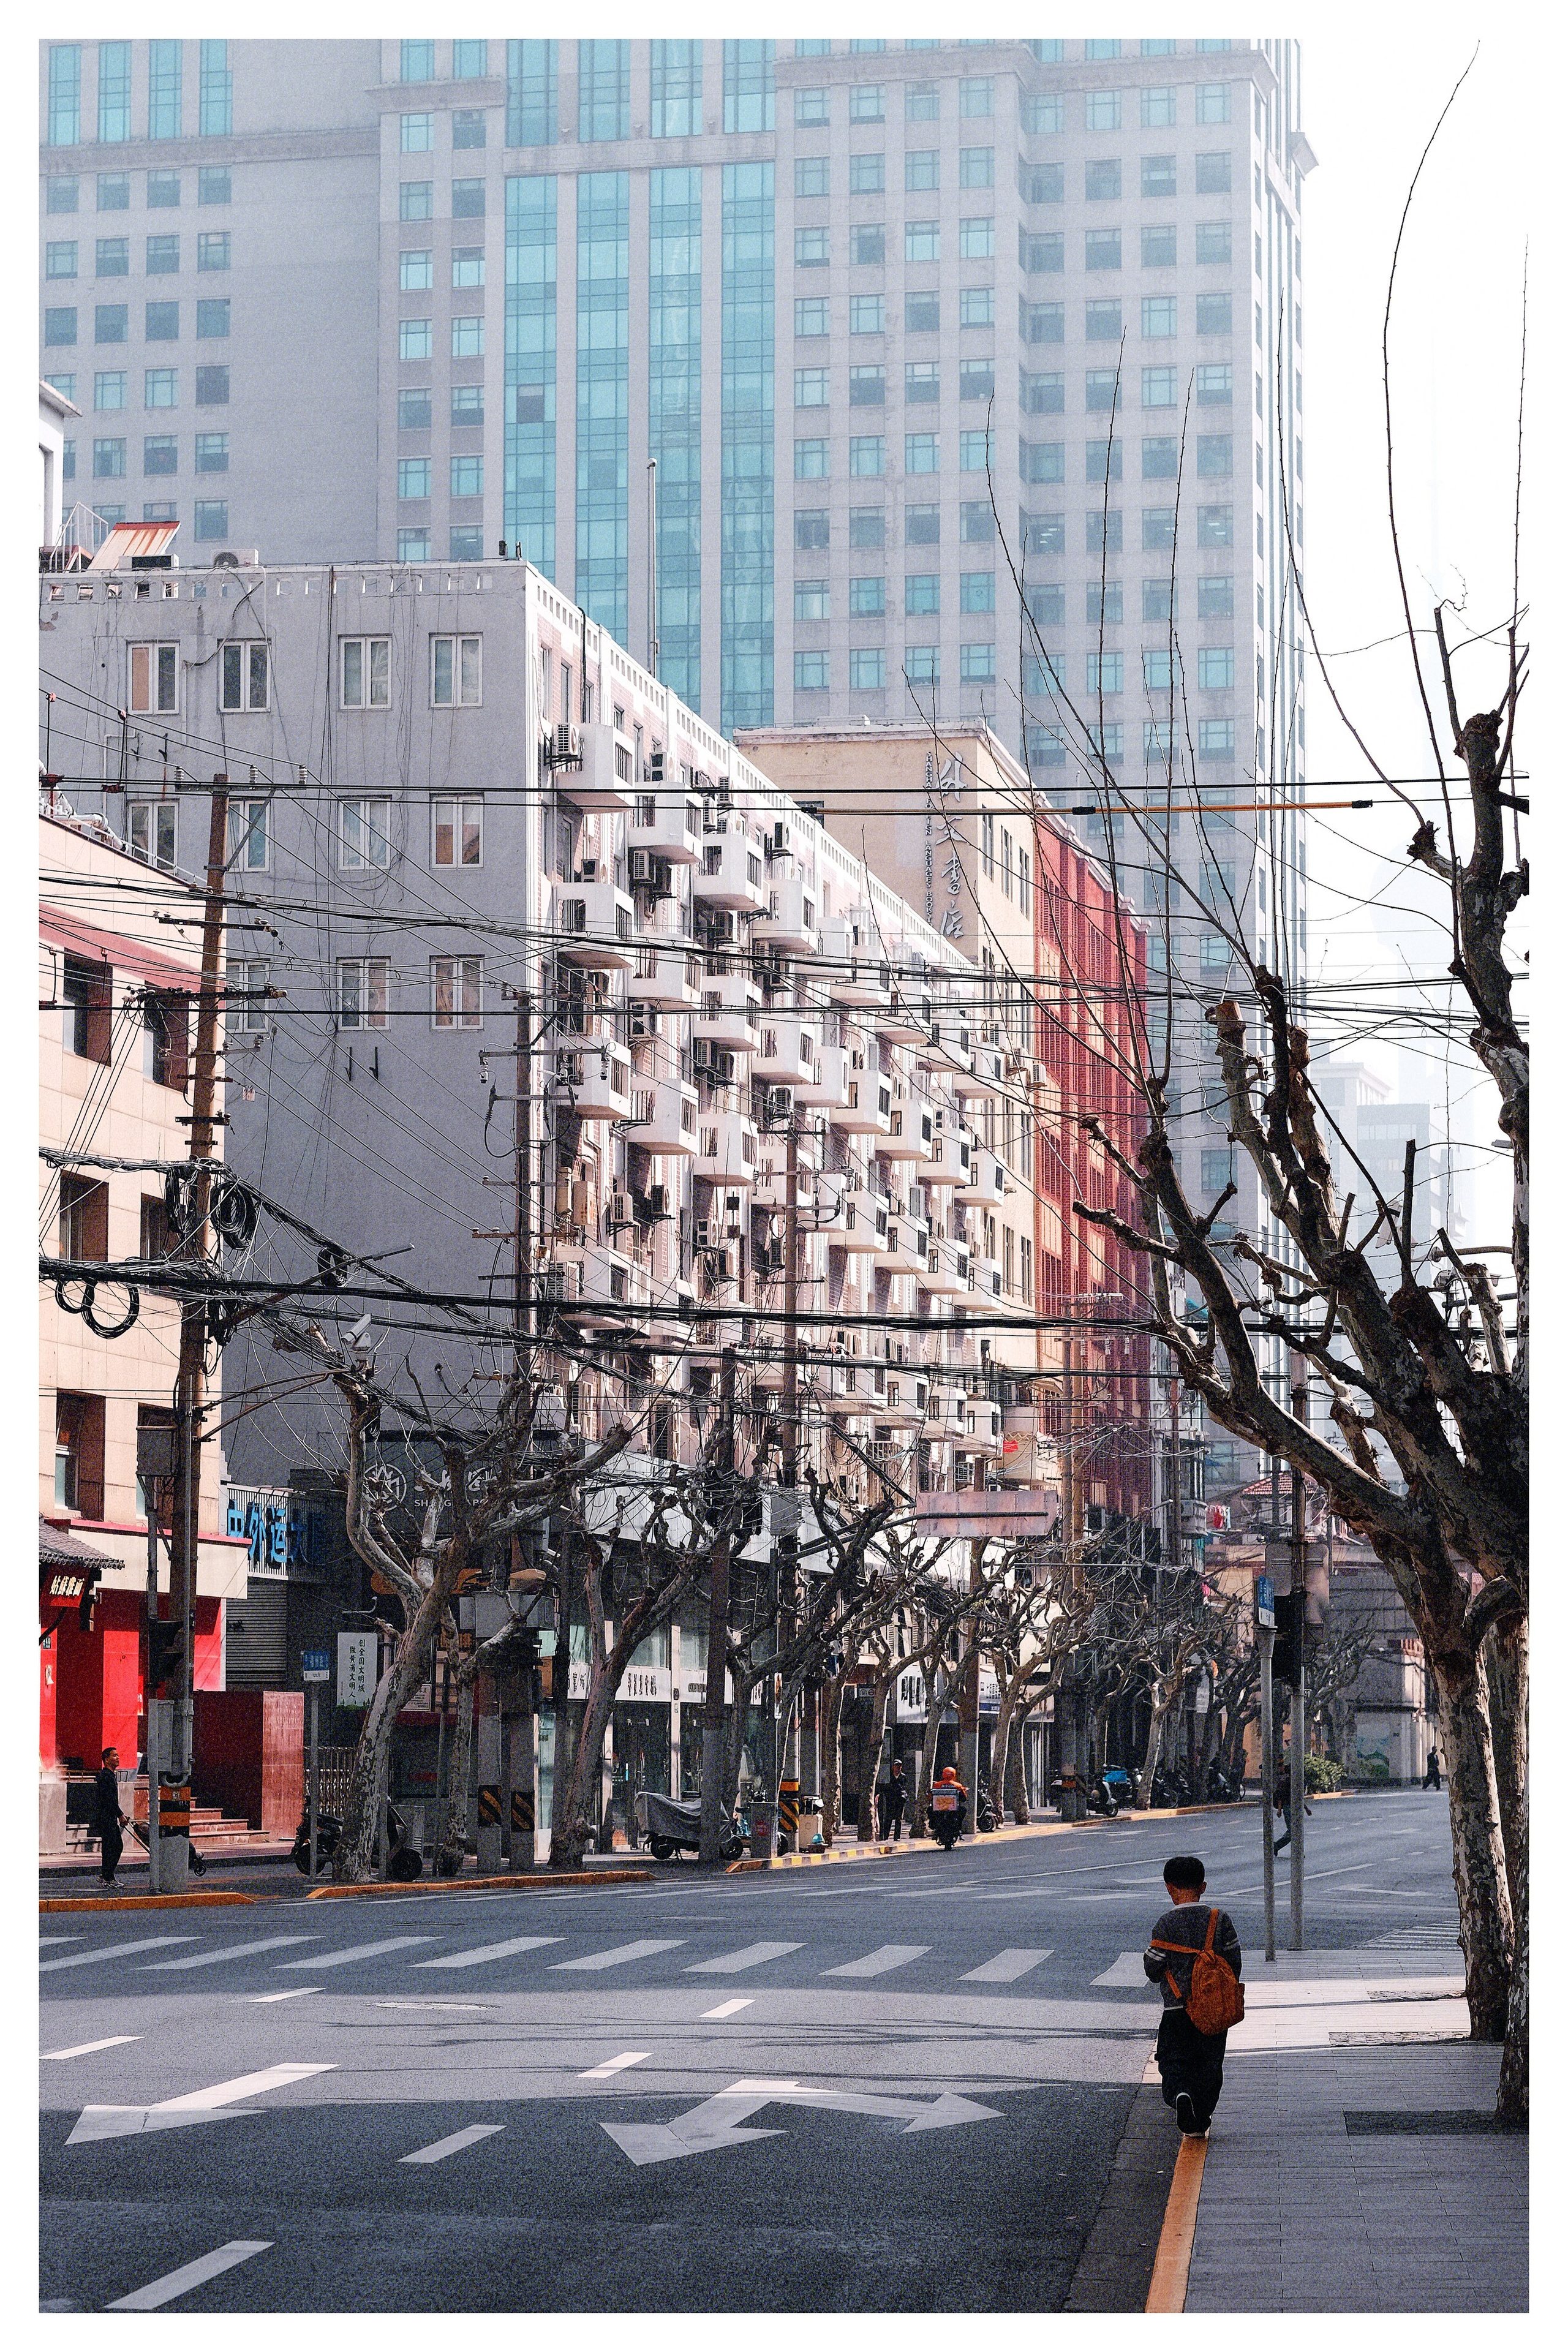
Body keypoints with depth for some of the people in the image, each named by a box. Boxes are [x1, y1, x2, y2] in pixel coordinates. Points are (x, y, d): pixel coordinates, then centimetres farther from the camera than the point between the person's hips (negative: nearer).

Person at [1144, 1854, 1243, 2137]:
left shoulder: (1165, 1924, -10)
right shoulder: (1219, 1917, -2)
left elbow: (1153, 1970, -7)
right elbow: (1234, 1960, 3)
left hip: (1177, 2008, -2)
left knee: (1173, 2061, 4)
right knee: (1209, 2064, 14)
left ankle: (1179, 2093, -27)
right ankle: (1199, 2123, 17)